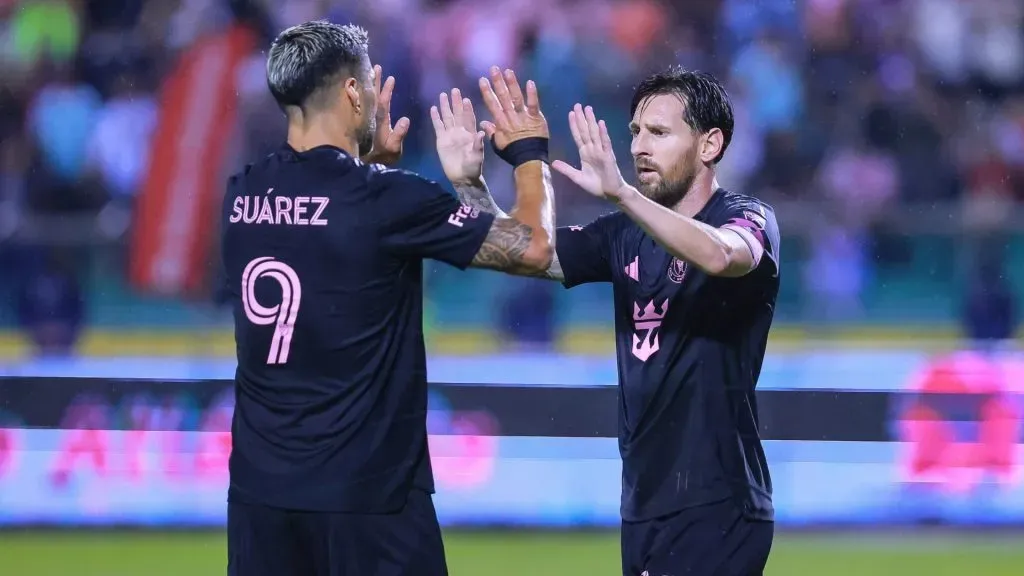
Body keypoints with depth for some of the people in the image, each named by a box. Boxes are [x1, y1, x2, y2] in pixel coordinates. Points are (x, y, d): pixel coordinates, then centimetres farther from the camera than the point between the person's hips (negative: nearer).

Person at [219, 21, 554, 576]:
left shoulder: (242, 196, 3)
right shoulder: (387, 200, -13)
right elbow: (533, 249, -6)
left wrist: (371, 159, 32)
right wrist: (530, 151, 10)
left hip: (260, 489, 6)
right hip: (367, 492, -5)